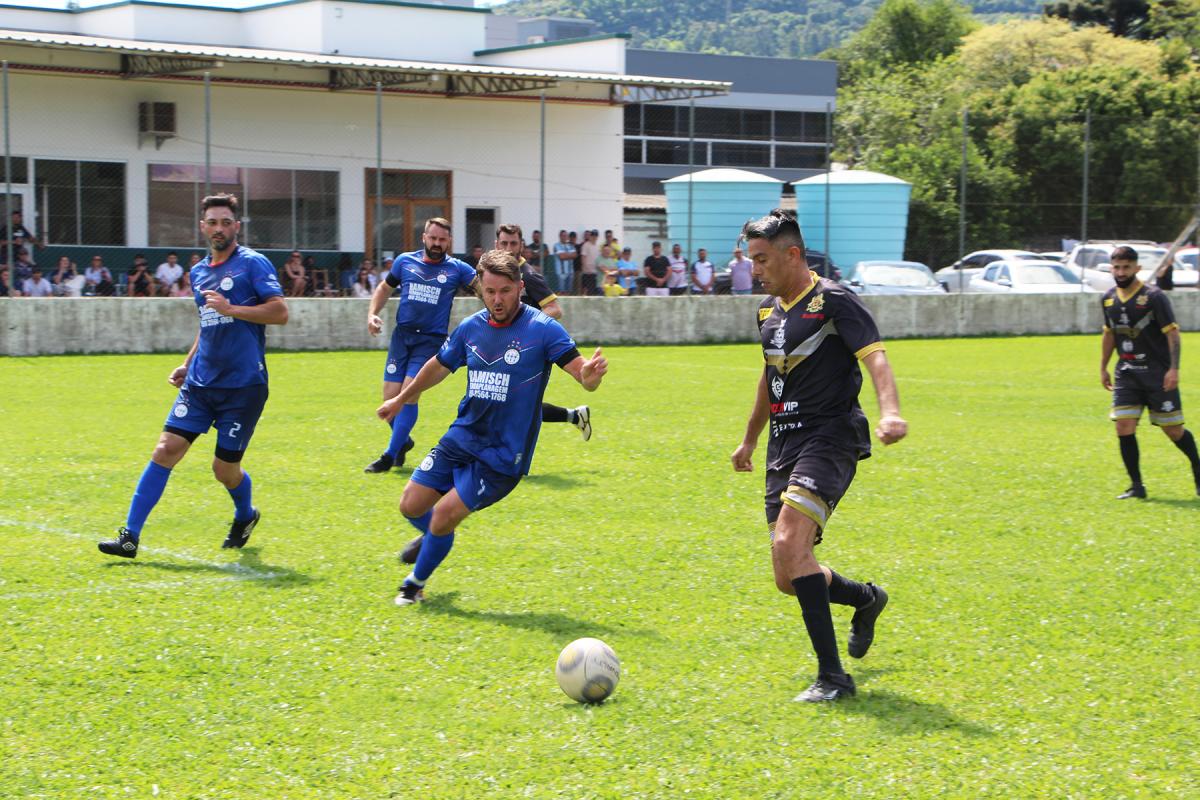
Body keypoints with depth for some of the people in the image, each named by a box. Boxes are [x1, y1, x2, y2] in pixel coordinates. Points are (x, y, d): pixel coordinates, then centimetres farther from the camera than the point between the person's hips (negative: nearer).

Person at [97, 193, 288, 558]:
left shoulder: (253, 264, -5)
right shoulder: (199, 272, 15)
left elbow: (280, 312, -14)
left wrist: (231, 309, -20)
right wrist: (187, 364, 19)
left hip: (243, 384, -6)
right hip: (201, 381, 6)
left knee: (225, 468, 1)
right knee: (166, 449, -7)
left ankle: (246, 516, 35)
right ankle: (130, 536, -5)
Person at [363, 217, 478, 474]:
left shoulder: (457, 269, 1)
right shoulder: (405, 261, 8)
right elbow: (384, 288, 21)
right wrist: (372, 314, 7)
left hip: (432, 339, -3)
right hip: (402, 335, 3)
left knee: (410, 393, -15)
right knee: (391, 395, -1)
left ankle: (390, 455, -6)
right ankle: (403, 441, 28)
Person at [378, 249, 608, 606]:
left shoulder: (542, 329, -15)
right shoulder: (471, 328, 2)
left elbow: (583, 375, -22)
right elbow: (439, 367, 20)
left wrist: (591, 375, -46)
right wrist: (402, 398, 33)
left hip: (502, 456, -5)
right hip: (460, 439, 5)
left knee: (444, 515, -13)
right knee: (412, 506, 4)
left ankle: (415, 583, 13)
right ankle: (434, 537, 40)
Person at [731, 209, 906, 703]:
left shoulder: (833, 301, -9)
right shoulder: (768, 310, 15)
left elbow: (874, 357, -21)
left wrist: (890, 413, -39)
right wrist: (749, 439, 38)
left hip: (829, 438, -8)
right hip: (784, 445, 8)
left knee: (790, 545, -27)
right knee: (788, 579, 6)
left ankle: (833, 676, -20)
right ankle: (867, 598, 37)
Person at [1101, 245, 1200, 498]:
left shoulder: (1153, 297, -11)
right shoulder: (1109, 299, 6)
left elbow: (1172, 332, -13)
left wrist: (1174, 369, -20)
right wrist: (1103, 368, 21)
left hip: (1158, 374, -5)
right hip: (1126, 373, 5)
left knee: (1173, 430, 0)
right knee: (1124, 427, -8)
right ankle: (1136, 486, 1)